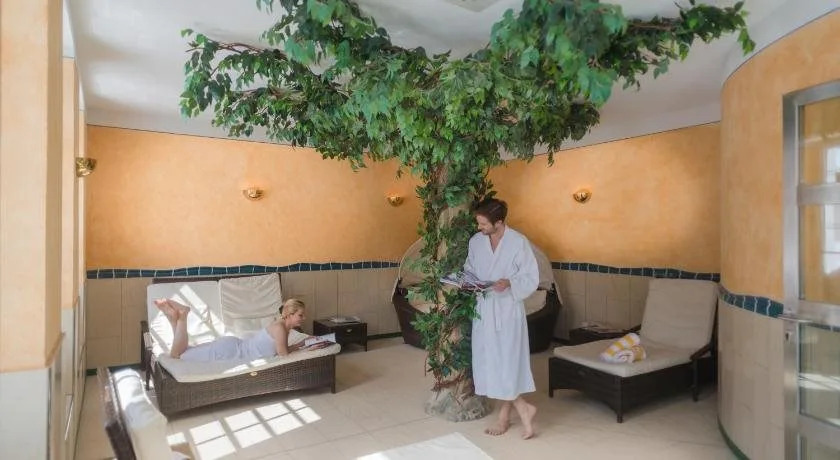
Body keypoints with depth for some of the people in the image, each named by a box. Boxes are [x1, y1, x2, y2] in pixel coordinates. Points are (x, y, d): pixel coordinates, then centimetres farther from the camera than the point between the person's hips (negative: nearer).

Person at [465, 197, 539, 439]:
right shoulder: (475, 241, 3)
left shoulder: (519, 242, -12)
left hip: (507, 310, -5)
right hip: (482, 309, 6)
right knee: (489, 362, 8)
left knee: (505, 362, -3)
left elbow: (531, 278, -10)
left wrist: (509, 283, -26)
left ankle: (504, 415, 17)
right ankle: (523, 409, 23)